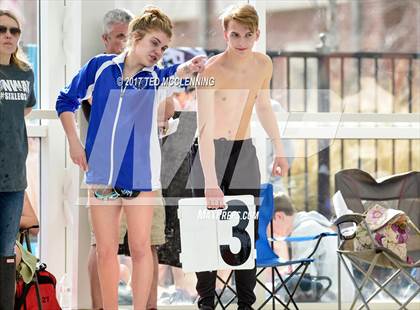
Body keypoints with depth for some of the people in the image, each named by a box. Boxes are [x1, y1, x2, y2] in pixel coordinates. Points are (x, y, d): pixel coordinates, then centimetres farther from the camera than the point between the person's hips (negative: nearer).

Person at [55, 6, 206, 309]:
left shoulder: (157, 76, -3)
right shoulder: (100, 66, 0)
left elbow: (175, 73, -27)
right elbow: (66, 101, 11)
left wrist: (189, 68, -50)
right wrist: (74, 142, 2)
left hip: (141, 174, -1)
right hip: (101, 173, 1)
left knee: (140, 248, -1)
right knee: (105, 250, 6)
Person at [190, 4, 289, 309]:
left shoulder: (264, 64, -4)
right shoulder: (211, 70, -22)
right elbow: (205, 129, -30)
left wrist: (279, 149, 15)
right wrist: (211, 183, -37)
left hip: (245, 152, 5)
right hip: (211, 153, -4)